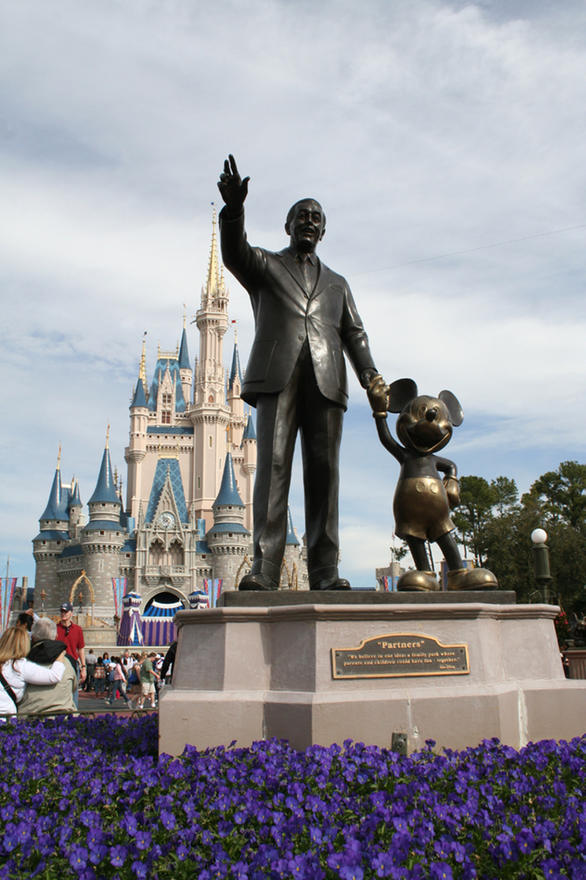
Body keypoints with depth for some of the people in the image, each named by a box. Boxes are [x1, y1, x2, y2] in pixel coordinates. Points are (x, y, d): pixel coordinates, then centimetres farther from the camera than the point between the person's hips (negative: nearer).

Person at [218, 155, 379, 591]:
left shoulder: (336, 283, 30)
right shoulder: (265, 265, 22)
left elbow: (354, 334, 18)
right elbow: (234, 252, -1)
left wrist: (370, 376, 0)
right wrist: (234, 209, -21)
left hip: (326, 380, 3)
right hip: (278, 375, -2)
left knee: (324, 472, -5)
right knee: (273, 466, -14)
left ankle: (325, 572, -7)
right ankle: (264, 569, -18)